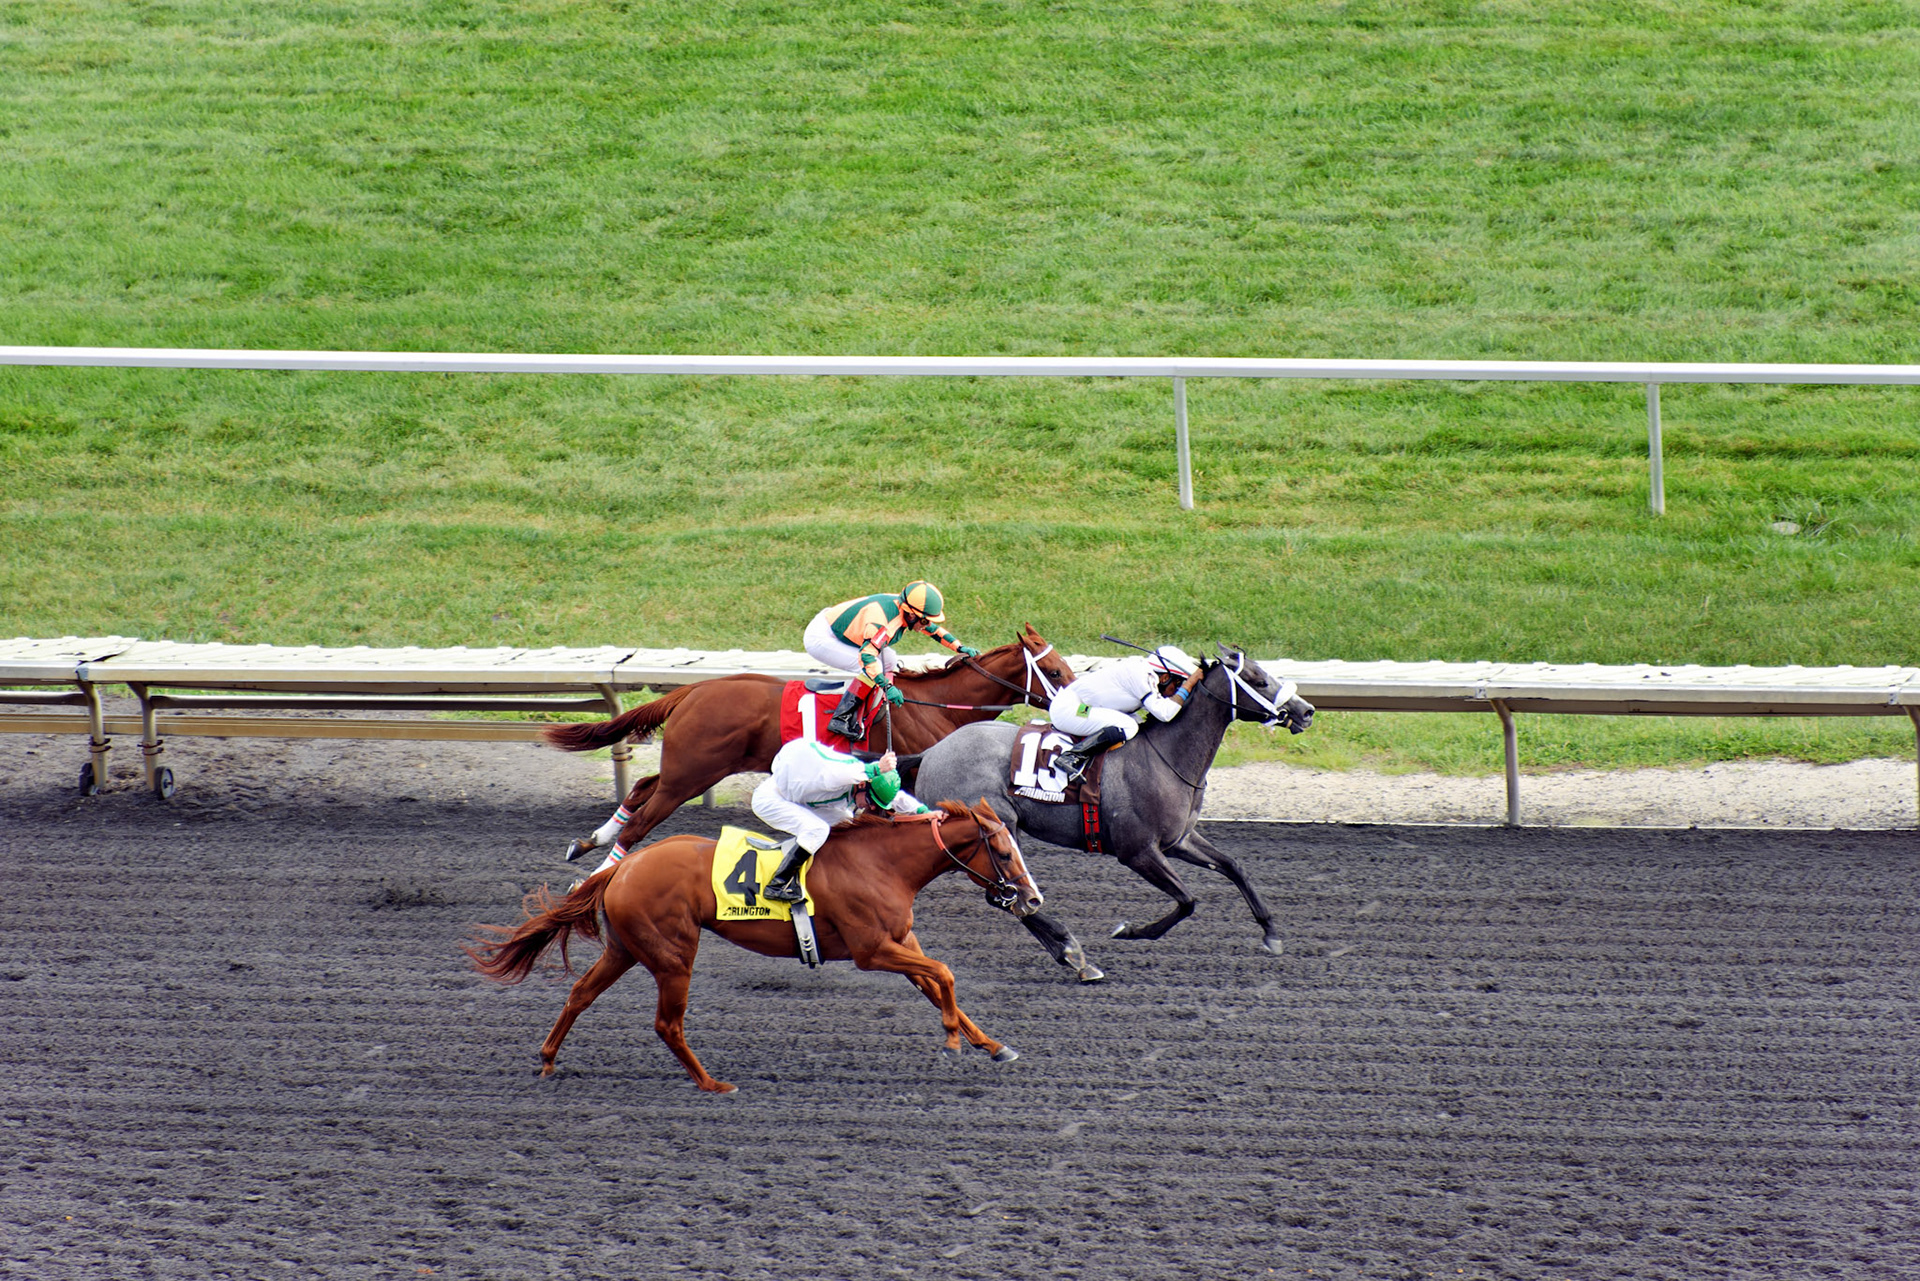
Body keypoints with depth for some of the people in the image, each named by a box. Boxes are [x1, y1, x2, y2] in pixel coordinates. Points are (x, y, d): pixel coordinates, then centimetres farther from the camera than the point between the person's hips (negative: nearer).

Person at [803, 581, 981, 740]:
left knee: (890, 661, 8)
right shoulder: (883, 621, -34)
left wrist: (959, 648, 7)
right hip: (821, 639, -10)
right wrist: (887, 687, -47)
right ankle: (842, 719, -20)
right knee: (872, 667, -23)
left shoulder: (905, 611, -5)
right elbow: (866, 656, -44)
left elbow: (935, 629, 12)